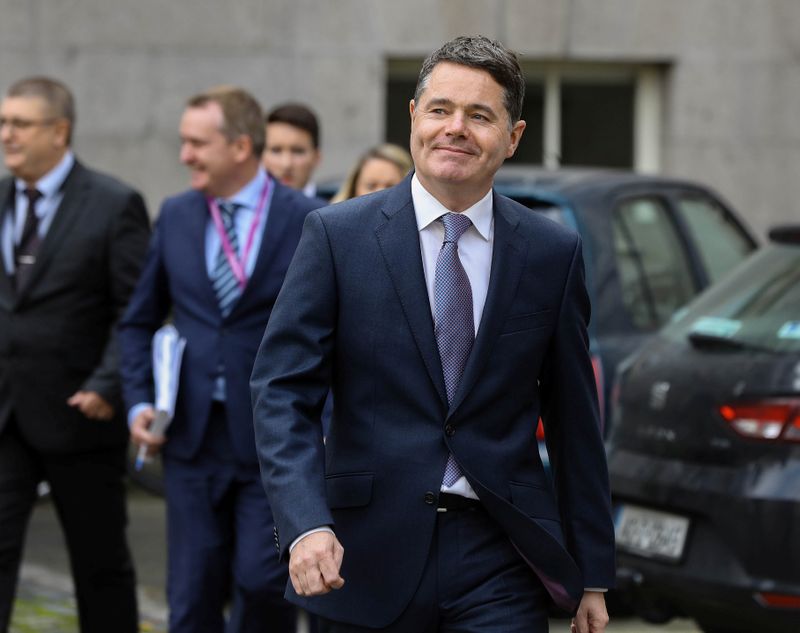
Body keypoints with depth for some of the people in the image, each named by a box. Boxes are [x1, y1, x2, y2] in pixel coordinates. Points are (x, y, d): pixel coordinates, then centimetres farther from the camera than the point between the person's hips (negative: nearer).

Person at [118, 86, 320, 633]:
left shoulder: (307, 221, -5)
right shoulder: (176, 216, 7)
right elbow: (140, 321, 16)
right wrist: (139, 402, 3)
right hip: (194, 438, 4)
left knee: (263, 583, -9)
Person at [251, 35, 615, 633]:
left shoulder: (554, 253, 5)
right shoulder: (338, 235, -1)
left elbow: (575, 422, 9)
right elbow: (283, 391, -6)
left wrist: (593, 576, 9)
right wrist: (306, 524, -21)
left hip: (500, 561, 1)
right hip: (370, 558, -1)